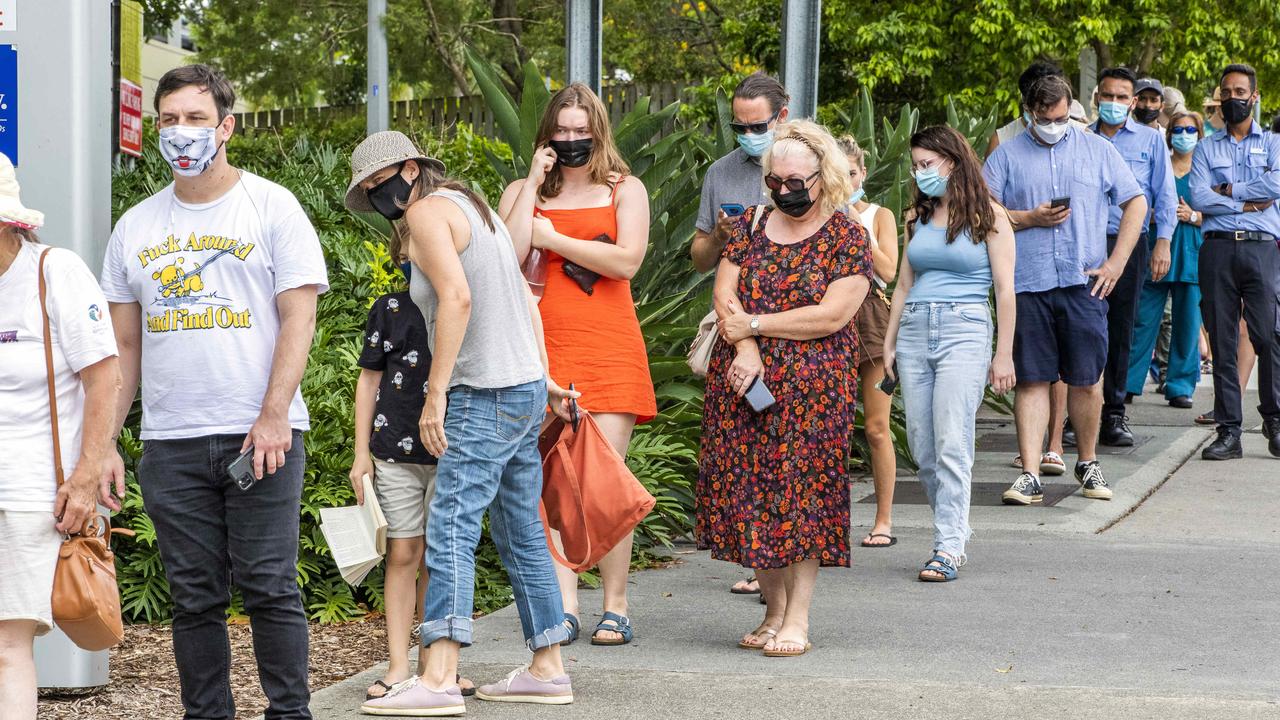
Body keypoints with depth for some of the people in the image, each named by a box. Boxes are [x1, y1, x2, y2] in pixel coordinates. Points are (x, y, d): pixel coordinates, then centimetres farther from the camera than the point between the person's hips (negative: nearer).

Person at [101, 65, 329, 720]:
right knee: (195, 598, 5)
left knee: (270, 587, -5)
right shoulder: (136, 228, 14)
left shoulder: (272, 207, 3)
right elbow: (123, 347, 16)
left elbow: (298, 316, -4)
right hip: (169, 443, 4)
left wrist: (272, 418, -14)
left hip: (259, 436, -4)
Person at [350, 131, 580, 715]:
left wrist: (435, 393, -24)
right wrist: (543, 379, 21)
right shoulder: (471, 206, 20)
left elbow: (457, 297, -22)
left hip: (484, 398, -10)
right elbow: (525, 298, 21)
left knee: (451, 528, -15)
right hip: (527, 390, 10)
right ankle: (548, 668, 19)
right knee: (521, 531, 14)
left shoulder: (427, 211, -8)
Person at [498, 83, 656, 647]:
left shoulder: (624, 191, 10)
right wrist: (535, 184, -3)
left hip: (609, 350, -2)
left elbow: (626, 261, -7)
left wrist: (553, 238, -4)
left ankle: (615, 607, -1)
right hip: (543, 348, 2)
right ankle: (563, 606, 0)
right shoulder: (522, 193, 14)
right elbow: (508, 257, -5)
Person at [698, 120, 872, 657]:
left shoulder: (847, 238, -3)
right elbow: (725, 293, 4)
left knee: (801, 492, -6)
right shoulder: (751, 225, 11)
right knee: (749, 491, 2)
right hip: (743, 381, 4)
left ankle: (797, 620, -3)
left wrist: (752, 324, -9)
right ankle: (774, 609, 13)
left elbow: (831, 315, -12)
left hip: (812, 386, -4)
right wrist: (744, 347, -14)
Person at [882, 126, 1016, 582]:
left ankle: (948, 548, -13)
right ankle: (955, 532, 15)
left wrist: (1004, 355, -5)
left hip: (964, 329, -6)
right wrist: (888, 346, 15)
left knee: (952, 443, -13)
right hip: (914, 331, 6)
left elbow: (1005, 291, -1)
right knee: (922, 447, 2)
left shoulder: (987, 216, 1)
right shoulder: (920, 217, 17)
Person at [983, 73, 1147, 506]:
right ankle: (1030, 476, -4)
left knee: (1087, 380, 4)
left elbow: (1136, 203, 12)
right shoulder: (1007, 156, 9)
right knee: (1032, 379, -2)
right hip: (1027, 282, -1)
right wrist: (1029, 219, -9)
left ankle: (1087, 465, 22)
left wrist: (1116, 263, 2)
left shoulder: (1096, 150, 11)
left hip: (1084, 282, 1)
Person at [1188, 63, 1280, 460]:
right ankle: (1228, 432, 1)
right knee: (1222, 342, -1)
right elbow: (1198, 198, 0)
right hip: (1218, 248, 1)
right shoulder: (1206, 148, 16)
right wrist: (1247, 203, -5)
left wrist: (1228, 191, -3)